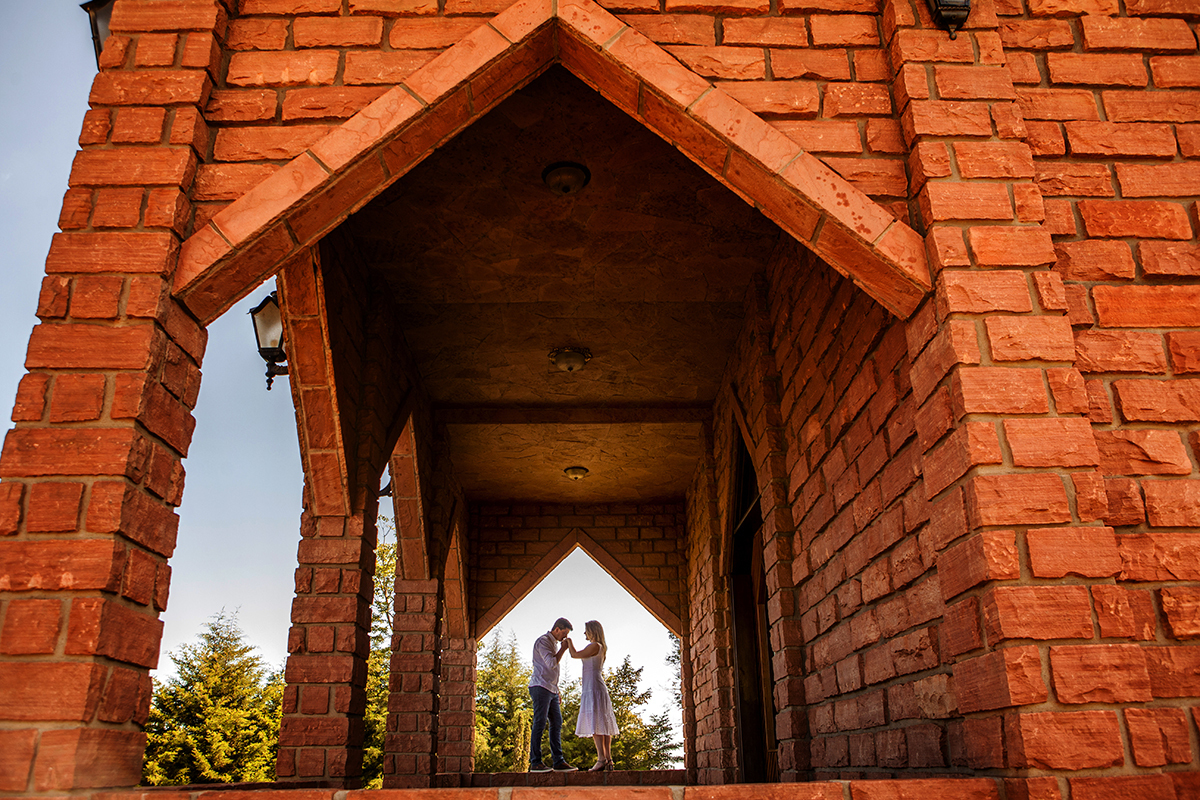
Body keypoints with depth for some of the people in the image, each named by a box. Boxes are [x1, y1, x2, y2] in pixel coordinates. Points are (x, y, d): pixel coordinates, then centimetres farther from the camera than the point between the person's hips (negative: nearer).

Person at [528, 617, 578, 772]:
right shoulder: (543, 641, -8)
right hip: (540, 687, -9)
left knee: (557, 724, 4)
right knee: (539, 724, -9)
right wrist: (563, 649, -7)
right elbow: (551, 663, -18)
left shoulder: (556, 643, 20)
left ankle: (558, 762, 4)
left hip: (552, 690, 9)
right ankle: (535, 762, -6)